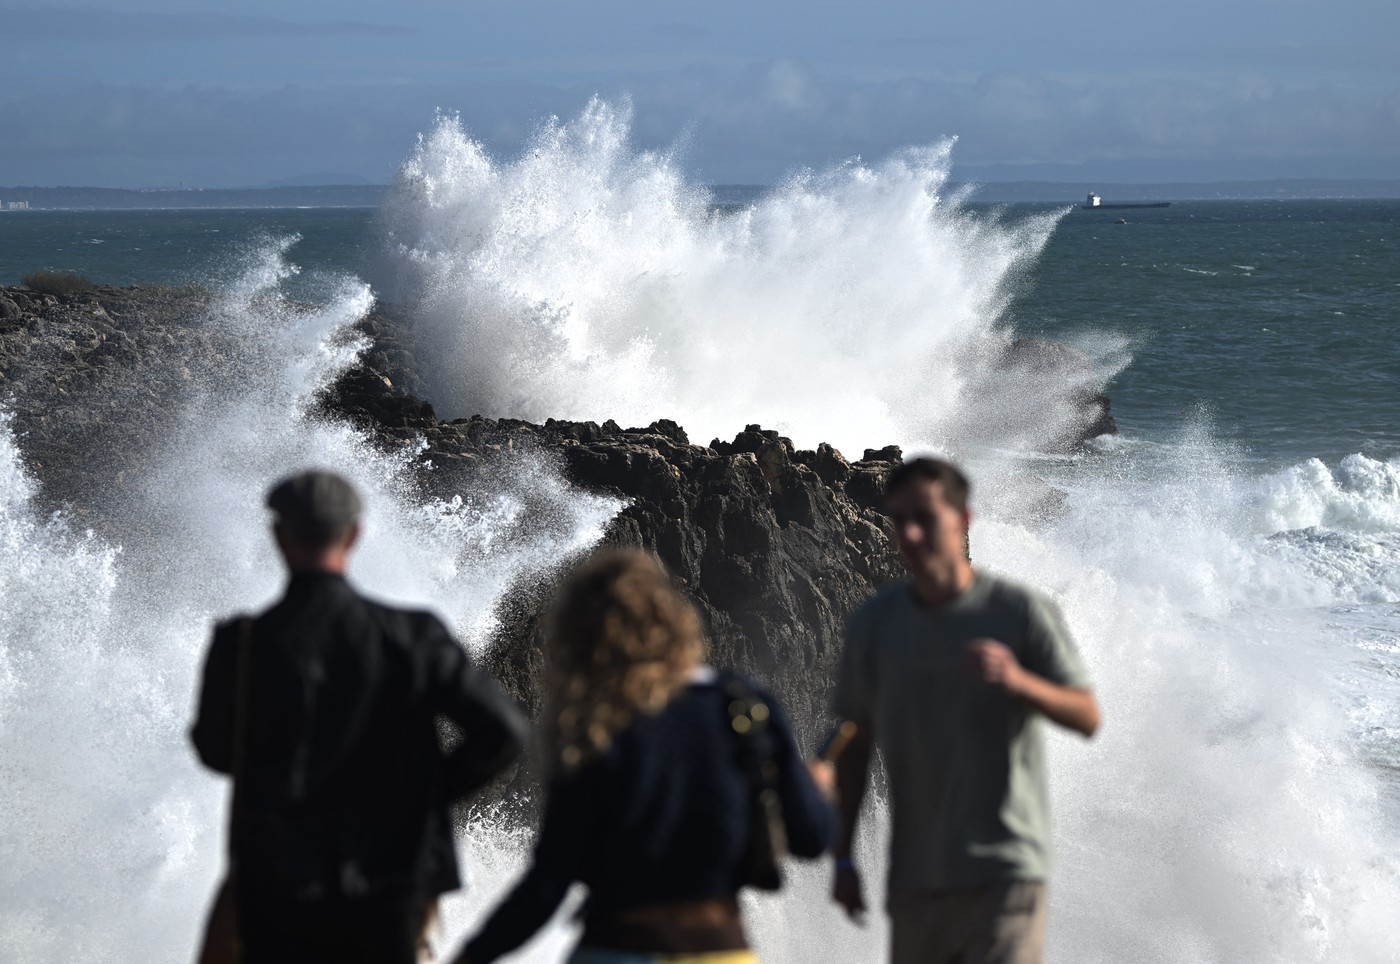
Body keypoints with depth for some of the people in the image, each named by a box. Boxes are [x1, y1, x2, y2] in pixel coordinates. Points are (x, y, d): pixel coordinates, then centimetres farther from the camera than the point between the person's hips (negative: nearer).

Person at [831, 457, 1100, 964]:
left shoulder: (1021, 612, -4)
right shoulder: (873, 624, 6)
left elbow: (1087, 717, -6)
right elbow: (855, 744, 13)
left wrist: (1018, 681, -26)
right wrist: (842, 857, 9)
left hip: (1003, 870, -4)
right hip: (915, 881, 4)